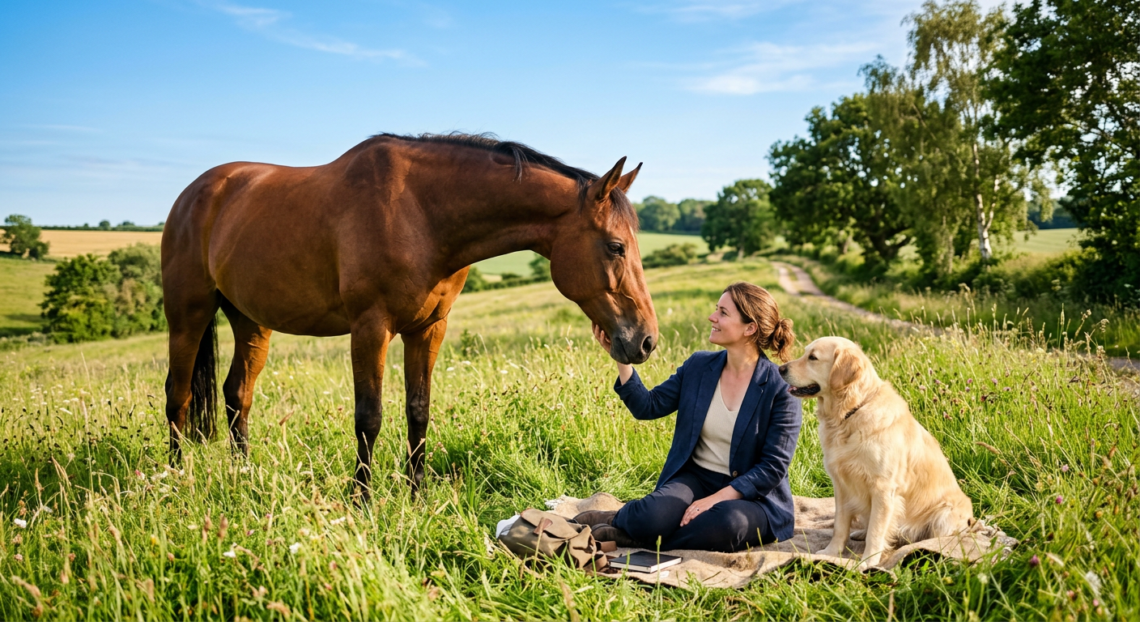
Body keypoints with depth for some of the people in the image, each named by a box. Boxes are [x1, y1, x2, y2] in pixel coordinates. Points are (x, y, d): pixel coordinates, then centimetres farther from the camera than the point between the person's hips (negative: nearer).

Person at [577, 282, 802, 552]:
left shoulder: (781, 389, -12)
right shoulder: (698, 367, 3)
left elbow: (774, 467, -13)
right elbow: (648, 406, 3)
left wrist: (716, 499, -22)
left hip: (750, 494, -2)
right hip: (696, 477, 2)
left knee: (729, 523, -37)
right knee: (654, 517, -31)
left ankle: (630, 535, -18)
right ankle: (619, 519, 4)